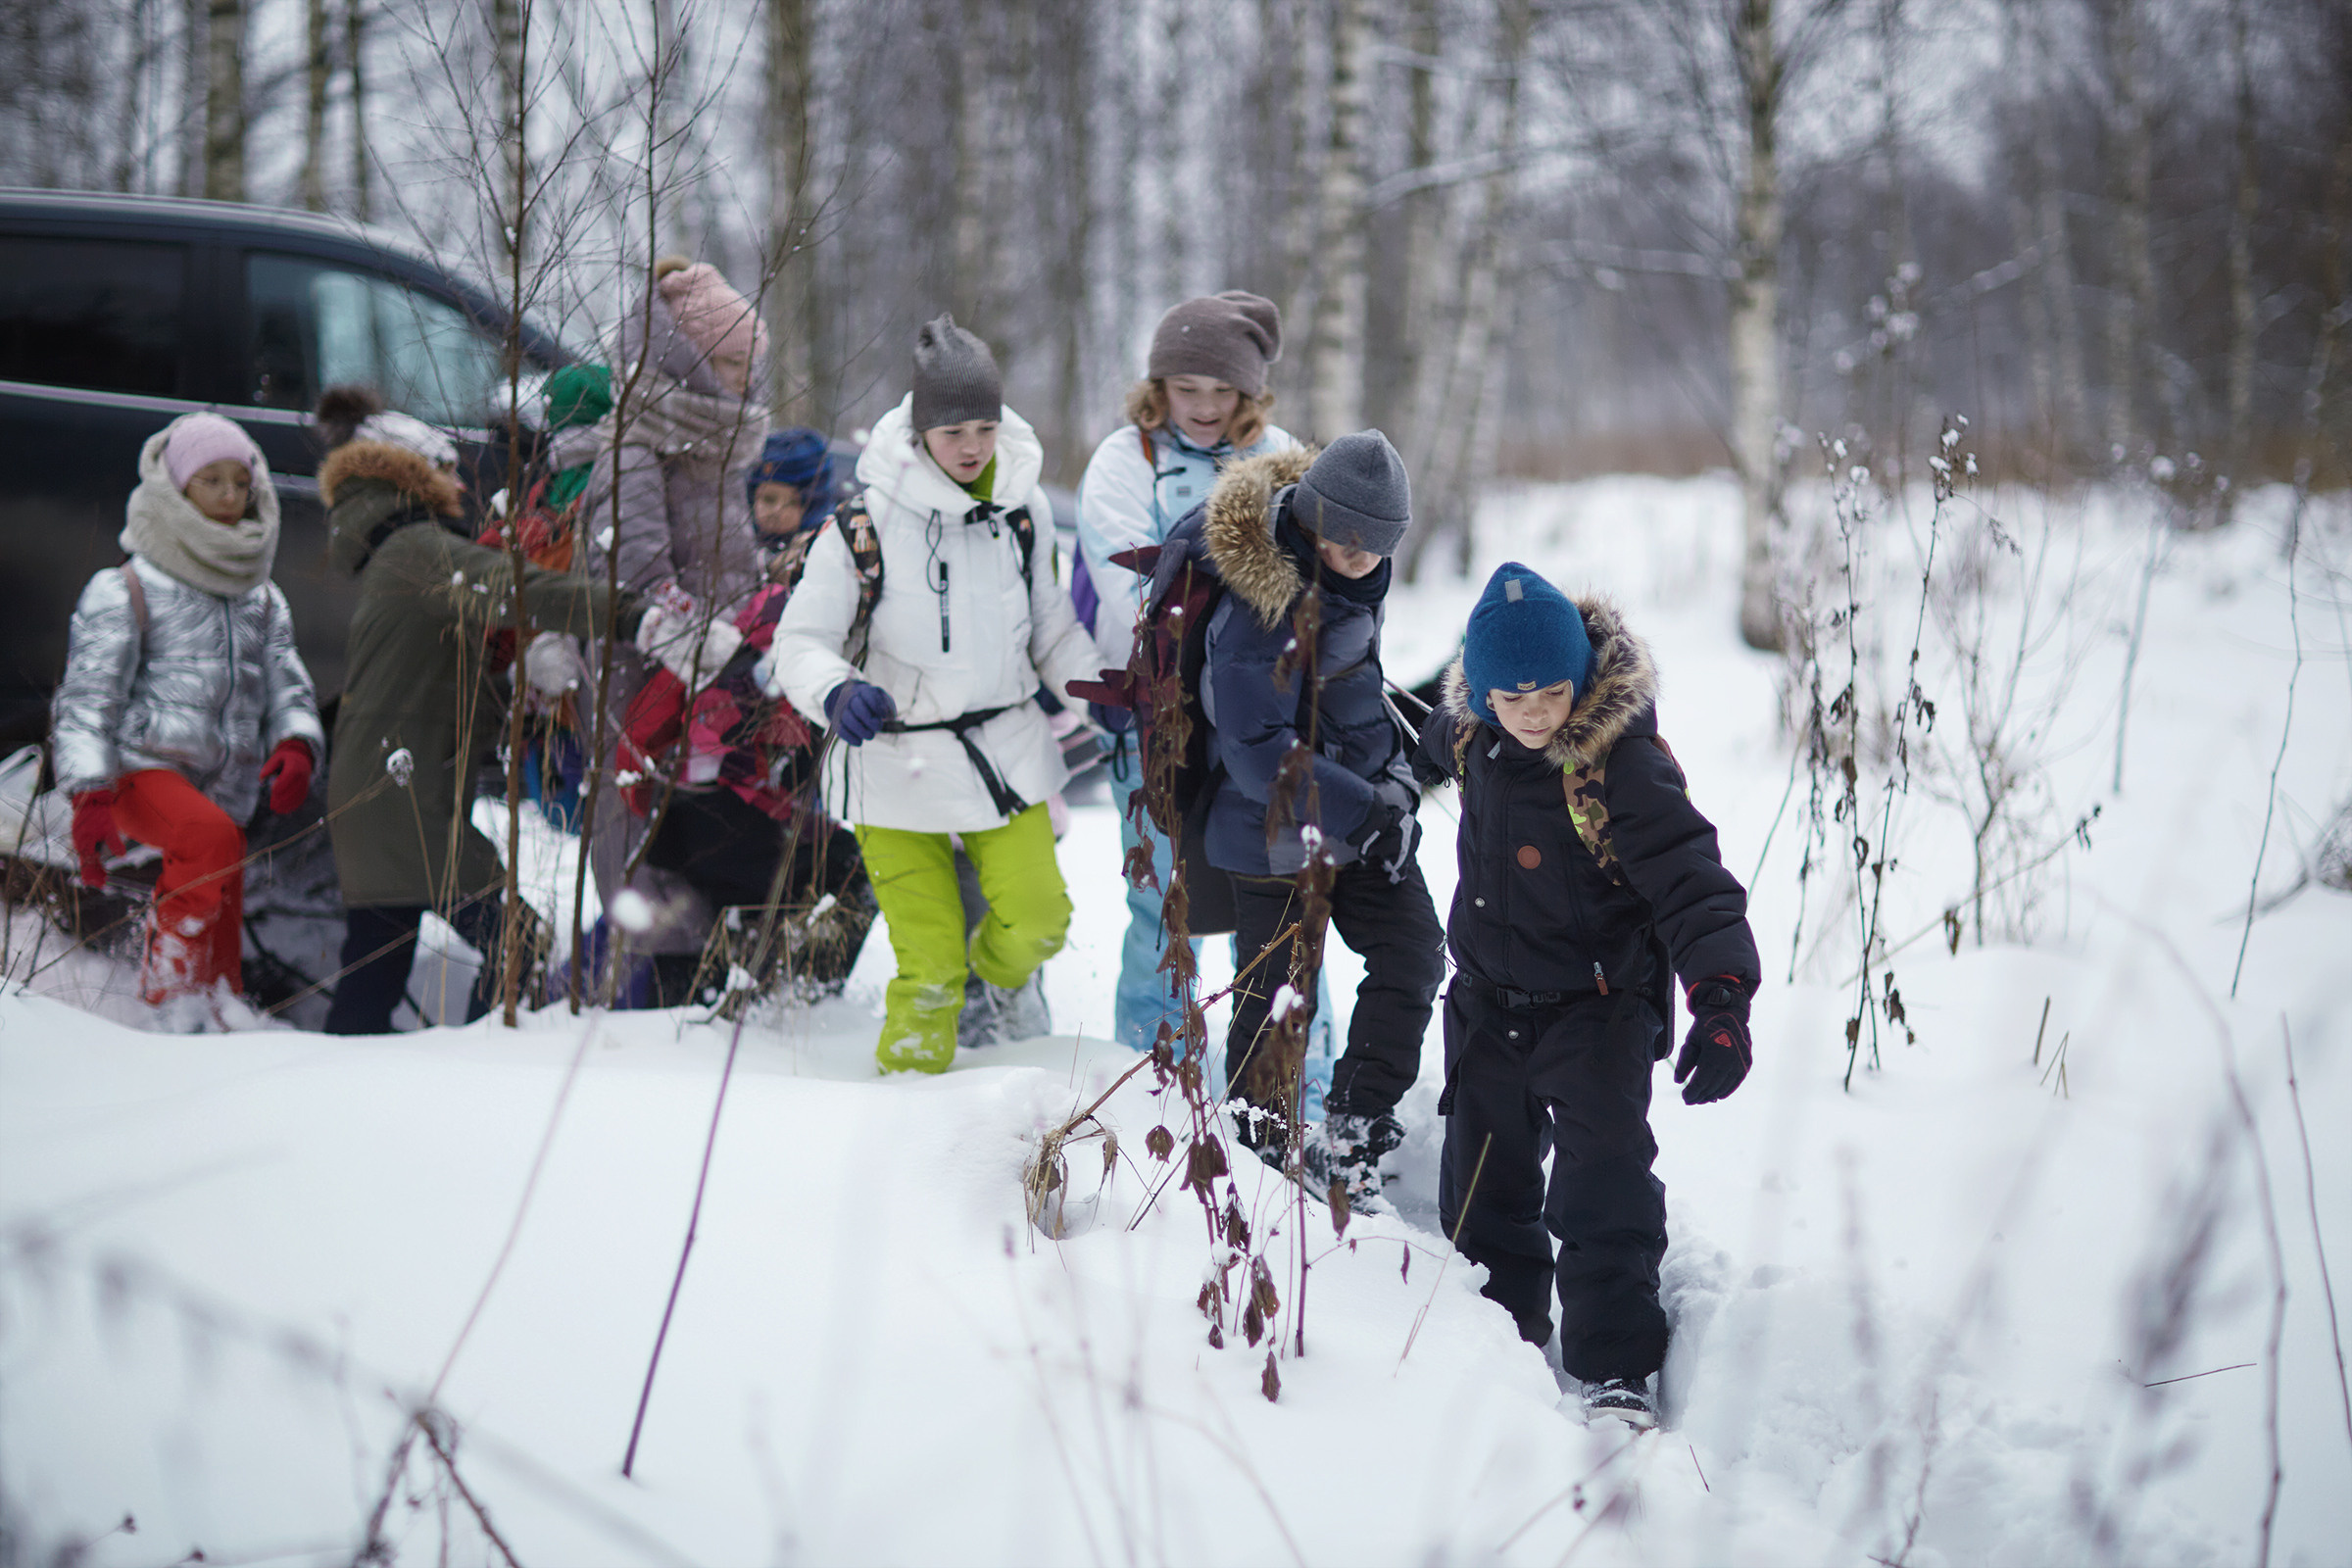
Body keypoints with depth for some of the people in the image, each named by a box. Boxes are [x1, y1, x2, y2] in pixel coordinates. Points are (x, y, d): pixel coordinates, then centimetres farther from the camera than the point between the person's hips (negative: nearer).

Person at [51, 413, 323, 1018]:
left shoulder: (263, 601, 16)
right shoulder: (127, 591, -1)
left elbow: (289, 689, 12)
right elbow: (87, 698, -6)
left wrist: (296, 746, -13)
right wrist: (89, 796, -20)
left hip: (226, 790, 6)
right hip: (143, 769, -6)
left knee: (222, 962, 4)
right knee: (210, 835, -35)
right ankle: (169, 998, -29)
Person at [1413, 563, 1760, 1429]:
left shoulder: (1624, 768, -27)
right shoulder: (1472, 730, -7)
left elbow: (1691, 880, -32)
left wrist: (1721, 1000, -45)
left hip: (1598, 1006, -6)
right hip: (1490, 999, 6)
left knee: (1604, 1182, -17)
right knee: (1483, 1178, 15)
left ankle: (1615, 1366, -10)